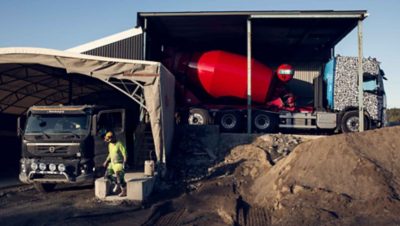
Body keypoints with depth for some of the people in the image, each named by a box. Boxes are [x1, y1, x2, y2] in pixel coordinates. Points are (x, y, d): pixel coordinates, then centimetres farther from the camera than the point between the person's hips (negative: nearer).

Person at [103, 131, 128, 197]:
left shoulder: (119, 144, -19)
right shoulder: (110, 145, 6)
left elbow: (124, 154, -20)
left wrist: (124, 163, -26)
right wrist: (106, 161, 21)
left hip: (119, 163, -8)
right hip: (112, 163, 8)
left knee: (119, 178, -11)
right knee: (107, 175, 6)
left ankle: (124, 192, 3)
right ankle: (117, 184, 24)